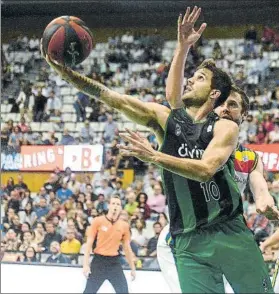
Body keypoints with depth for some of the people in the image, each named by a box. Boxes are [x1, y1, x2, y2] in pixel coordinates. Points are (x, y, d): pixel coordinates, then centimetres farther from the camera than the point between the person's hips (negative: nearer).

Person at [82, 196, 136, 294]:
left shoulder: (124, 226, 5)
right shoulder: (98, 221, -3)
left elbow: (127, 248, 14)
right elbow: (89, 243, -3)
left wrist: (132, 268, 14)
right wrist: (86, 264, -9)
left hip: (114, 262, 2)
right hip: (99, 261, -2)